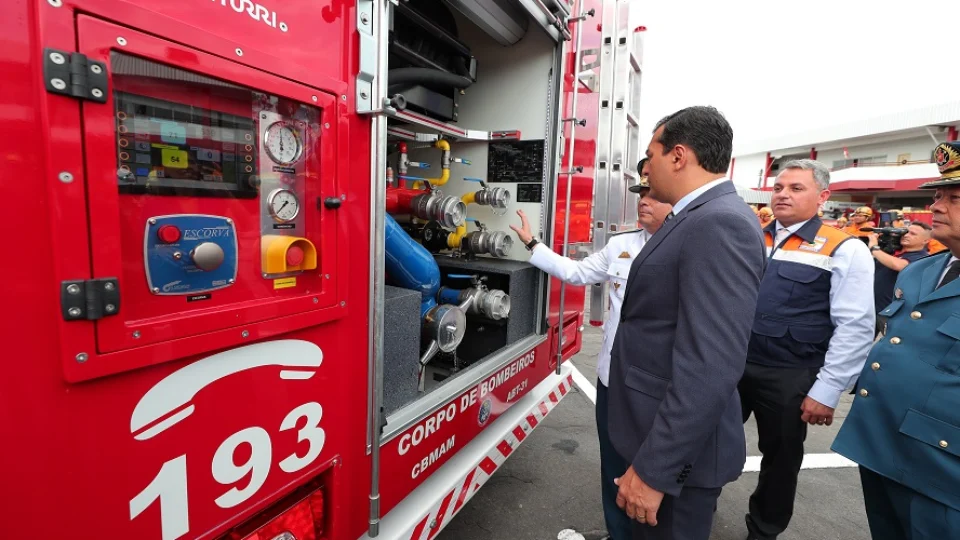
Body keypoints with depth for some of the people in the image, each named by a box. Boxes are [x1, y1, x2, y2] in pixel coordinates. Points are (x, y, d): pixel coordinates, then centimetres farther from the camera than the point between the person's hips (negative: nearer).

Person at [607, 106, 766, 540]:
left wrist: (653, 468, -25)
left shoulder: (720, 224, -25)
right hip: (661, 430, 9)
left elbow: (710, 368, -30)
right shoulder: (701, 218, 8)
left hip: (678, 448, -9)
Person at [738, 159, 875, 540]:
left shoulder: (844, 250, -8)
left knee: (781, 461, 17)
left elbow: (855, 328, -11)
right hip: (732, 365, 4)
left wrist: (826, 391, -14)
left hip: (790, 379, -3)